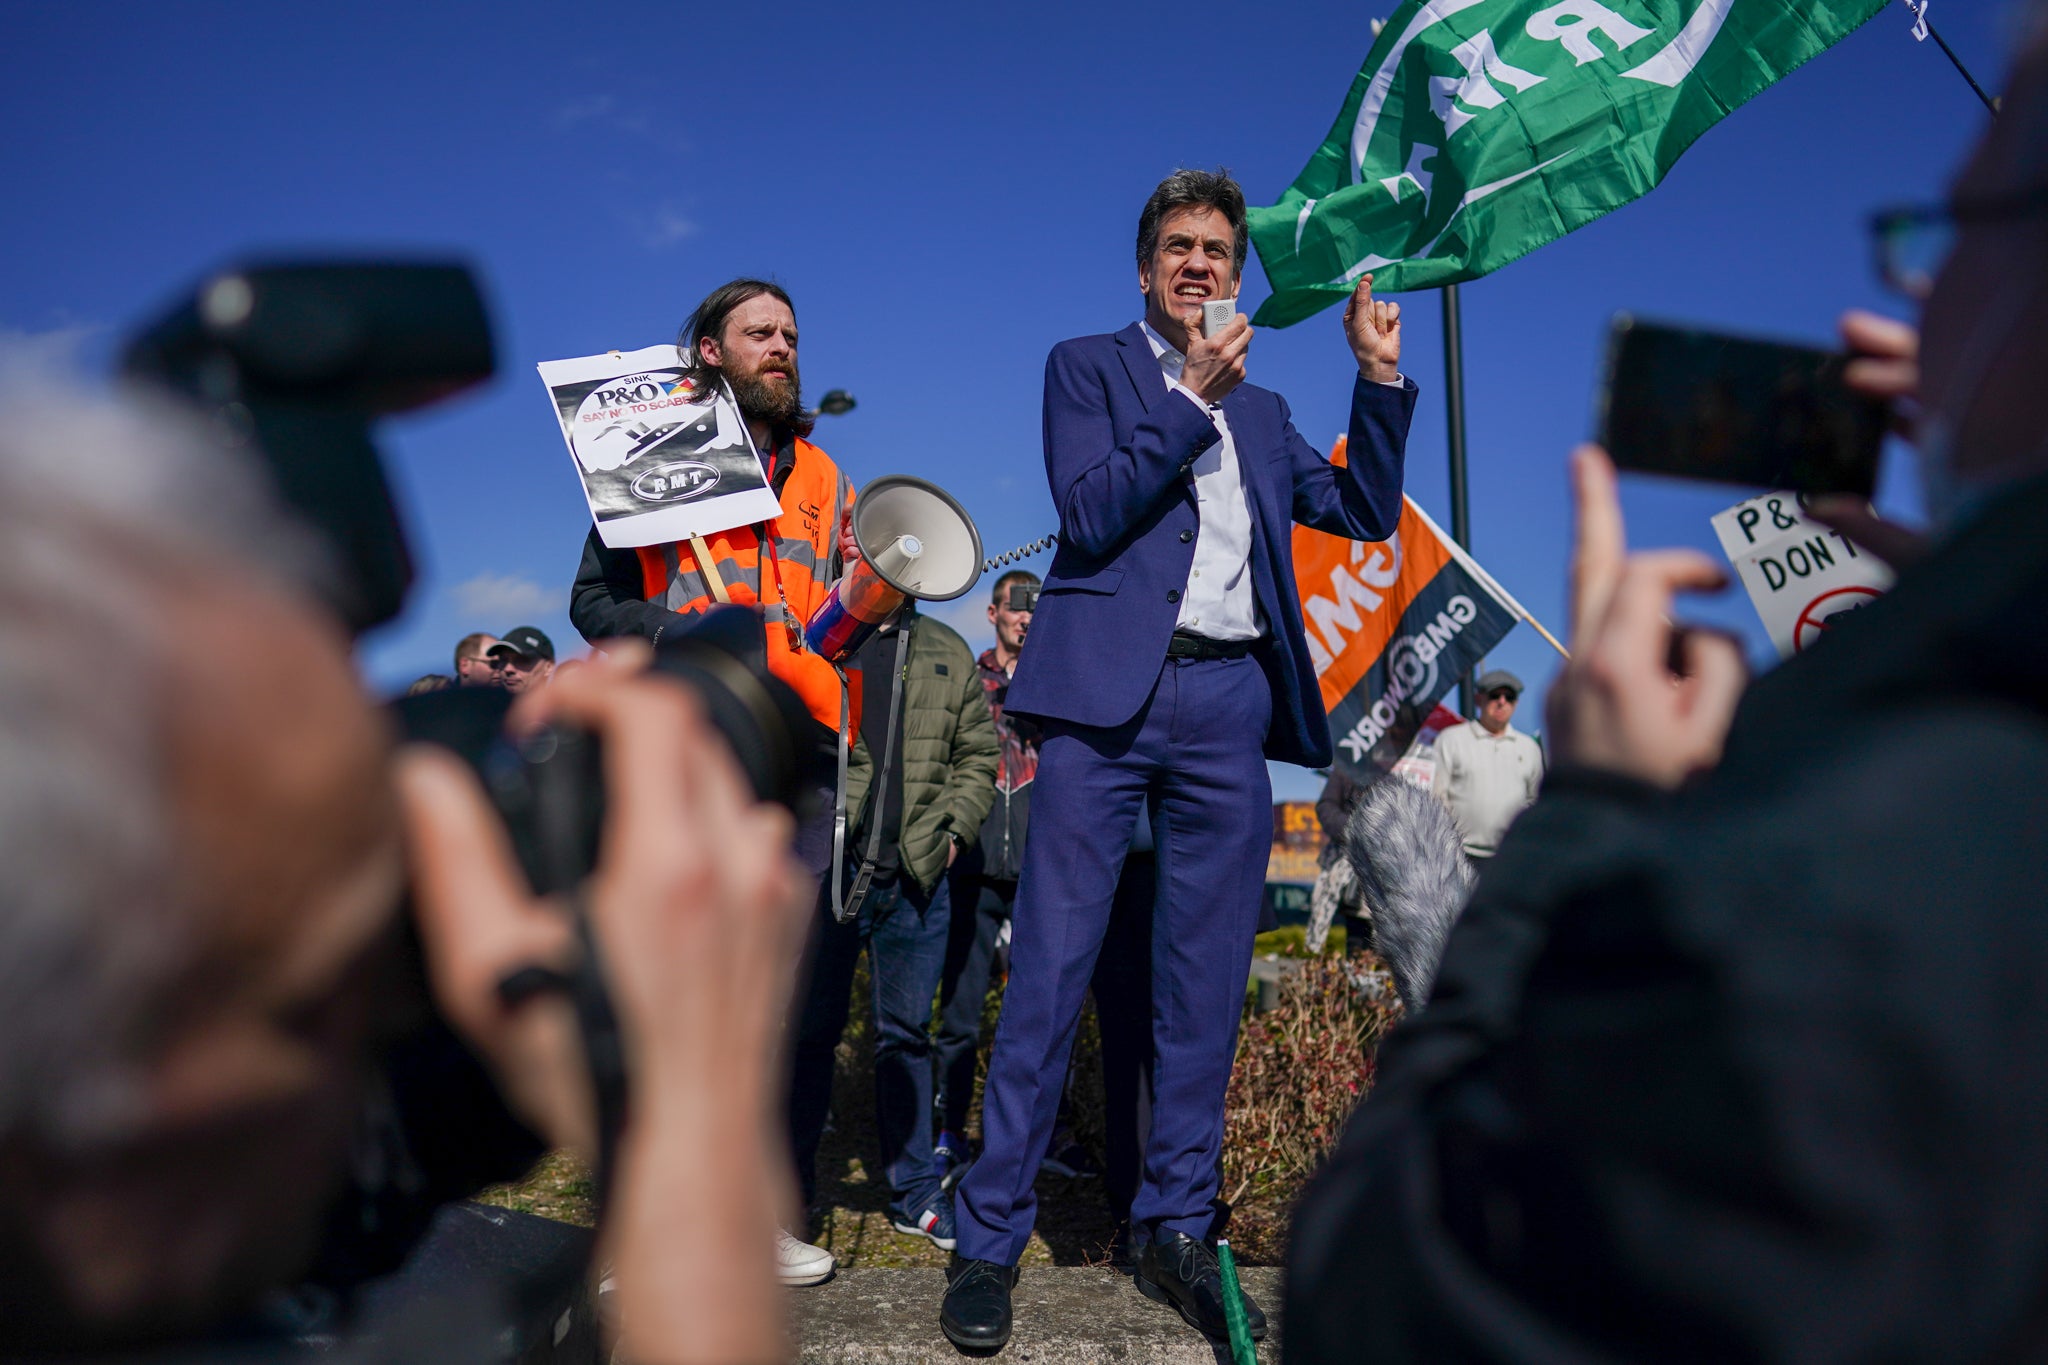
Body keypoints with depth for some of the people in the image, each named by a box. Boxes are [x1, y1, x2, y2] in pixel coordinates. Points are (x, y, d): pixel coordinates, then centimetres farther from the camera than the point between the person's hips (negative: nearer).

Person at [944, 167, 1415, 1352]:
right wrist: (1194, 396, -8)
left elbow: (1364, 513, 18)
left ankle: (1177, 1229, 16)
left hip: (1231, 702, 5)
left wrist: (1380, 376, 10)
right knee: (1053, 966, -6)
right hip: (1111, 689, -4)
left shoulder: (1264, 412, 24)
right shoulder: (1088, 366, 11)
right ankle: (991, 1240, 2)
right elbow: (1089, 515, -4)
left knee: (1207, 981, 6)